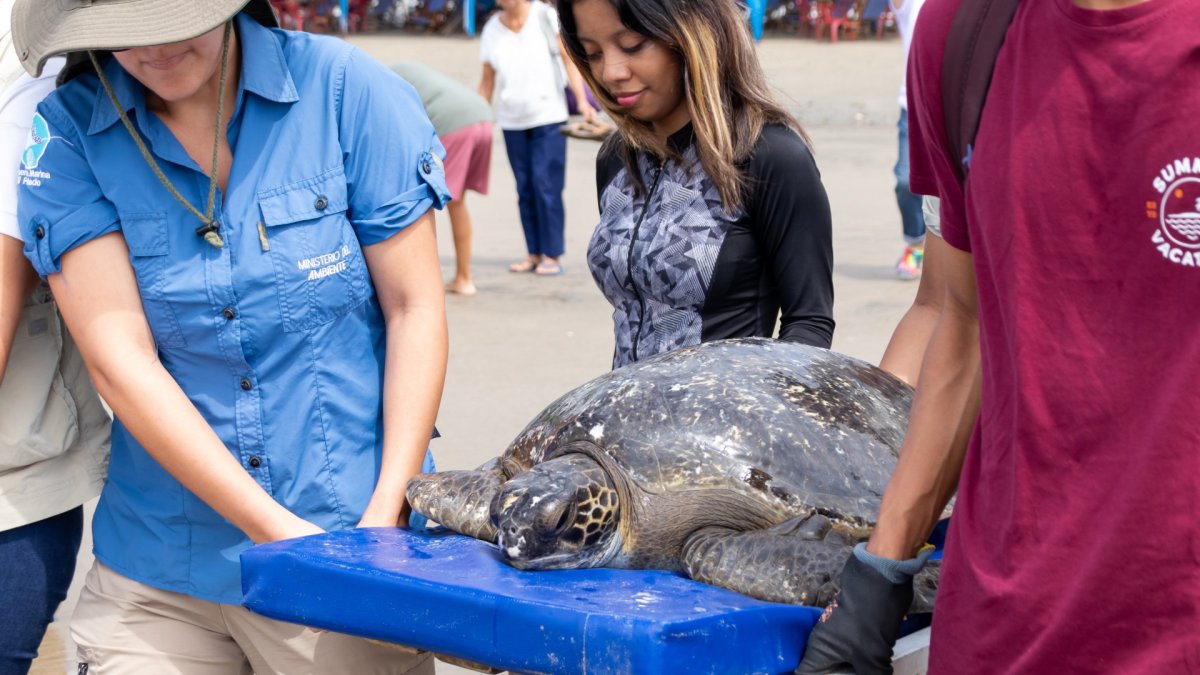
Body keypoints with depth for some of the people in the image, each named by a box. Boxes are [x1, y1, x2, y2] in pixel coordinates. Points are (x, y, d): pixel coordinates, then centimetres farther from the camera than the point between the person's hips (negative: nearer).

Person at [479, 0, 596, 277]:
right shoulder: (492, 30, 5)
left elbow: (568, 59, -7)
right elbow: (487, 81, 9)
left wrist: (582, 101, -16)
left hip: (548, 118, -3)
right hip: (512, 121, 4)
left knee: (546, 186, -8)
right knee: (525, 189, 5)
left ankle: (552, 254, -2)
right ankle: (534, 254, 12)